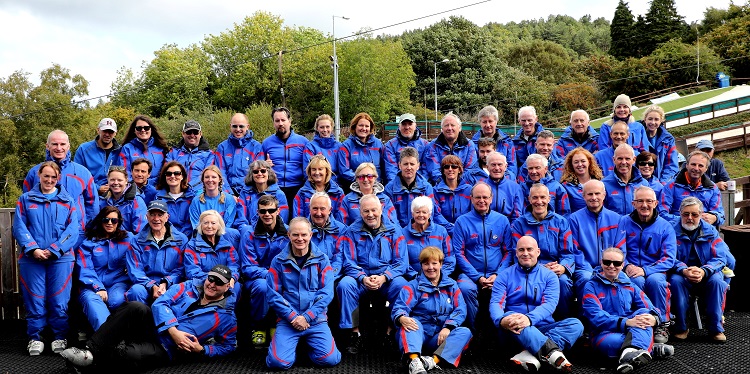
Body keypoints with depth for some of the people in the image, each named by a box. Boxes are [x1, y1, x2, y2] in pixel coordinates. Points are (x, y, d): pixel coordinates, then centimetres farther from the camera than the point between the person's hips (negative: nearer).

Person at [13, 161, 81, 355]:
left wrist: (54, 250, -12)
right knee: (34, 299, 2)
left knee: (59, 300, -1)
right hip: (31, 258, 1)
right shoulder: (25, 199, 12)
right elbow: (19, 227, 3)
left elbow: (73, 229, -1)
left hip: (60, 259, -1)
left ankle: (60, 338, 11)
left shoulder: (68, 201, 9)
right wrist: (33, 249, -13)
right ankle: (34, 338, 13)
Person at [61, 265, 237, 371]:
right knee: (136, 307, -34)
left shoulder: (226, 315, 2)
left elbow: (228, 346, 8)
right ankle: (91, 350, -31)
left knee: (127, 355, -36)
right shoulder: (188, 287, 8)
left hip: (166, 349, -3)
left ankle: (91, 359, -10)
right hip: (152, 326, 3)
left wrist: (201, 350, -10)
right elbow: (160, 304, -2)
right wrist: (174, 332, -18)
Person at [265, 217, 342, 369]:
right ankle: (296, 345, 14)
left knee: (330, 360, -19)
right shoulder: (278, 261, 2)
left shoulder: (322, 260, 3)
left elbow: (326, 293, -4)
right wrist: (293, 317, -13)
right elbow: (273, 295, -3)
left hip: (315, 319, 0)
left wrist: (307, 317, -14)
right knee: (278, 362, -20)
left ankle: (307, 345, 15)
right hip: (287, 320, 0)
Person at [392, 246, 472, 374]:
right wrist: (402, 318, -34)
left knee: (465, 332, -23)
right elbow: (399, 307, -9)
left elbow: (460, 310, 1)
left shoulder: (451, 286, 12)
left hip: (441, 336, 2)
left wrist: (448, 327, -18)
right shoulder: (413, 286, 4)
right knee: (410, 322, -32)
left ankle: (434, 360, -45)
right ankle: (414, 360, -58)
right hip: (419, 334, -2)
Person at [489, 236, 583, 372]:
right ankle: (551, 352, -47)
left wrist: (529, 318, -32)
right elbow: (496, 303, -8)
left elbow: (549, 304, -10)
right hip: (514, 331, -1)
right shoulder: (505, 276, 7)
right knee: (510, 316, -34)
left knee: (576, 324, -23)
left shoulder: (549, 276, 7)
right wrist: (501, 320, -33)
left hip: (542, 329, 2)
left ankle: (530, 355, -41)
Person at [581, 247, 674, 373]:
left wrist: (654, 318, -22)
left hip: (630, 331, 5)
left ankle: (630, 351, -48)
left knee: (644, 312, -26)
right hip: (605, 332, -5)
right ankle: (651, 348, -28)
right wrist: (626, 322, -26)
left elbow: (649, 308, 4)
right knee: (612, 341, -42)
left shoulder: (629, 285, 17)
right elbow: (595, 317, -14)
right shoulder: (592, 287, 2)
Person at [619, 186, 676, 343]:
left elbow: (668, 259, -4)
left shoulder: (665, 227, 5)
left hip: (655, 271, 0)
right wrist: (627, 266, -17)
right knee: (637, 281, -35)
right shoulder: (624, 222, 8)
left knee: (655, 280, -35)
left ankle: (660, 325, -18)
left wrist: (645, 270, -21)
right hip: (631, 271, 0)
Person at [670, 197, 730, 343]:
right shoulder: (673, 231, -1)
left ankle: (716, 328, -18)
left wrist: (704, 271, -25)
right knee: (675, 280, -33)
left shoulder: (710, 231, 5)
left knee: (716, 281, -30)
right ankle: (680, 327, -21)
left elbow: (720, 257, -5)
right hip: (682, 275, -1)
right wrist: (684, 271, -30)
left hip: (706, 275, 1)